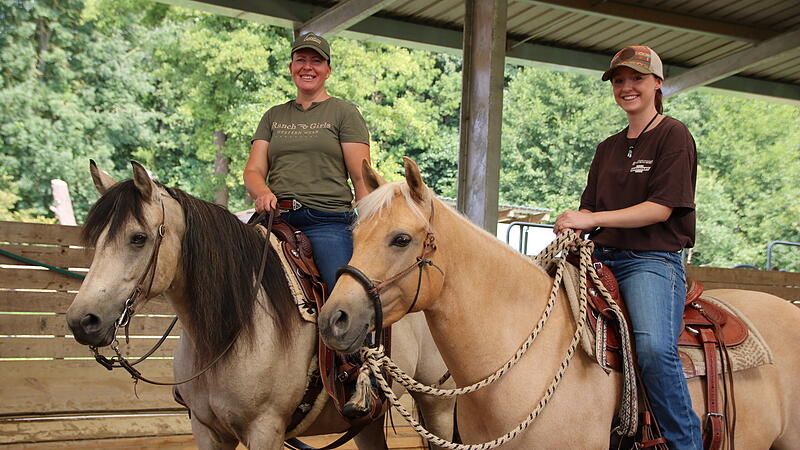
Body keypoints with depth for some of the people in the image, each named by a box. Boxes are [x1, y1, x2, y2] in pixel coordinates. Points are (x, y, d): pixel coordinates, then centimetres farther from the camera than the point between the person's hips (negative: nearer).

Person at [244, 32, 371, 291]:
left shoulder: (344, 112, 9)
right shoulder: (274, 116, 22)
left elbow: (362, 180, 2)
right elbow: (253, 170, 13)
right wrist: (263, 193, -11)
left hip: (327, 220, -4)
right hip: (276, 219, 4)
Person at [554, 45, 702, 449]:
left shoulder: (674, 136, 1)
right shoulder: (608, 149, 21)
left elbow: (661, 208, -10)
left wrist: (592, 219, -16)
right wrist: (571, 229, -5)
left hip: (653, 260, -7)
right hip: (602, 257, 7)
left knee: (654, 347, -32)